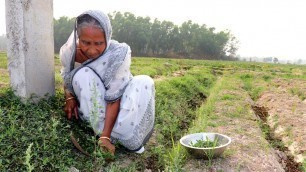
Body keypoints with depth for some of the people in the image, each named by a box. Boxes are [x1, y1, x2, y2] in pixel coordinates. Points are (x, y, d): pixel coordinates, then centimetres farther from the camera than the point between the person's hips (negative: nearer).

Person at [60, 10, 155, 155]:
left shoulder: (118, 54, -30)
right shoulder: (68, 52, -19)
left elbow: (114, 98, -30)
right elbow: (66, 79, 2)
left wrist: (105, 136, -34)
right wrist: (69, 97, -20)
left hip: (114, 104, -1)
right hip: (89, 107, 2)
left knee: (145, 82, -26)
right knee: (82, 75, -29)